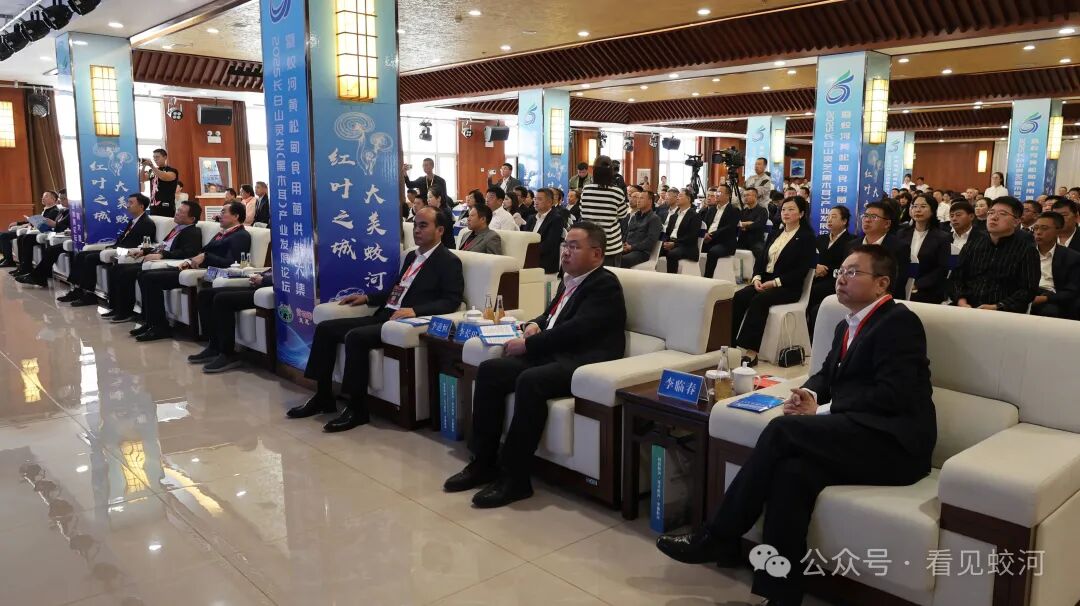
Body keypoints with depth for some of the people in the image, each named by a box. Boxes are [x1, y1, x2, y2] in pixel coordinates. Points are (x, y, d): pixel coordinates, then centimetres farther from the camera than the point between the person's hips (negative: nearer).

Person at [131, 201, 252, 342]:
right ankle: (150, 321, 8)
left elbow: (231, 263, -21)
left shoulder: (242, 236, -8)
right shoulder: (223, 233, 22)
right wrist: (190, 261, 8)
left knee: (151, 278, -16)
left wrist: (205, 257, -21)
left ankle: (161, 327, -8)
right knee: (144, 275, 5)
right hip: (195, 267, 10)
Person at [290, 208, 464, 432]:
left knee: (355, 337, -30)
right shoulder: (411, 256, 22)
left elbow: (452, 301, -14)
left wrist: (415, 311, -26)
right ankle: (323, 397, 7)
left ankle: (357, 408, -18)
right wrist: (367, 298, 17)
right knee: (325, 328, -1)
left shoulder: (449, 262, -3)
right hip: (384, 316, 9)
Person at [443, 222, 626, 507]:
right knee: (489, 369, -8)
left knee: (530, 381, -34)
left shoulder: (605, 284, -8)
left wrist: (528, 344, -15)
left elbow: (576, 329, -19)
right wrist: (532, 325, 6)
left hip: (583, 363, -9)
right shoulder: (569, 281, 19)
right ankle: (483, 462, -3)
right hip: (550, 355, 9)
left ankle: (515, 478, -24)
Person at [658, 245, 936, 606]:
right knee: (792, 471, -24)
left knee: (783, 430, -25)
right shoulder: (847, 326, 22)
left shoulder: (899, 322, -5)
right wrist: (809, 395, 1)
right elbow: (827, 375, 26)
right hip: (859, 435, 7)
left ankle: (718, 537, -16)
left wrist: (821, 412, -13)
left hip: (892, 442, -7)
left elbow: (892, 395, -16)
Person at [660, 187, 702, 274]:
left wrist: (674, 243, -19)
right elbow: (667, 231, 17)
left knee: (672, 254, -36)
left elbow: (691, 237, -12)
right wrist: (665, 242, -6)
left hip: (686, 247, -6)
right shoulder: (674, 215, 22)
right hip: (669, 243, 6)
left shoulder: (695, 216, -1)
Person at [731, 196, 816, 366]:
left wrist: (775, 282, -17)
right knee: (739, 297, -22)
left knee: (759, 300, -34)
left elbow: (801, 270, -10)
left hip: (788, 287, -6)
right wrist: (757, 277, -4)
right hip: (765, 281, 6)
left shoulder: (806, 237, -1)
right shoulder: (776, 233, 19)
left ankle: (751, 352, -37)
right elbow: (762, 258, 17)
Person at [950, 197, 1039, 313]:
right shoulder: (972, 246, 18)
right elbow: (957, 277, 11)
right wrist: (961, 302, -8)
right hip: (967, 310, 3)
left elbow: (1028, 289, -3)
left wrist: (997, 308, -16)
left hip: (1004, 314, -3)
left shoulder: (1027, 251, 6)